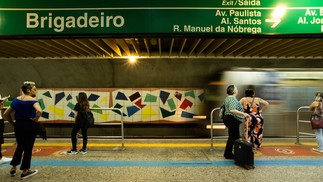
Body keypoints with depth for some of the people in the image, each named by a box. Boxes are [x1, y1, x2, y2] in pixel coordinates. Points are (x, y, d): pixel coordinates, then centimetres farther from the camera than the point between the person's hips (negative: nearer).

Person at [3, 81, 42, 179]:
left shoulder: (16, 100, 7)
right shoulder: (32, 100, -13)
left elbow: (6, 114, 9)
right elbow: (39, 111, -33)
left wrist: (12, 123, 14)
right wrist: (35, 119, -17)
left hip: (18, 125, 6)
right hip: (29, 125, -6)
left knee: (19, 146, 24)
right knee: (28, 148, 6)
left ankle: (13, 168, 33)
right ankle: (25, 171, 16)